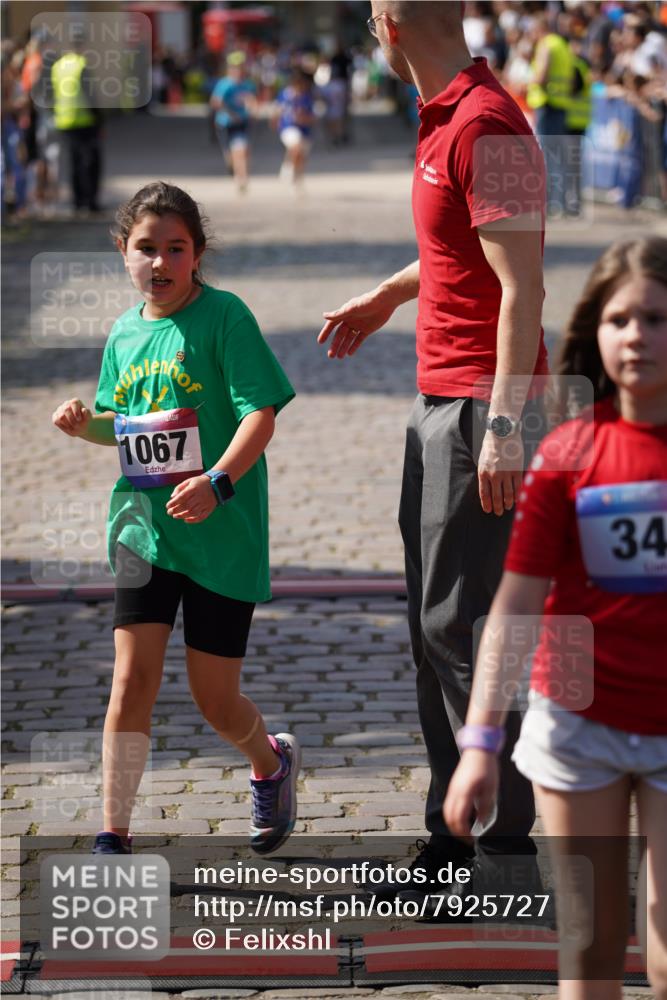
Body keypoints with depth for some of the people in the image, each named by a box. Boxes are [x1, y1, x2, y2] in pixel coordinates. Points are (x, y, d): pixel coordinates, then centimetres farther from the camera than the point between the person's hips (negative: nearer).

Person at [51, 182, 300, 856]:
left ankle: (271, 761, 38)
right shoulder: (124, 333, 8)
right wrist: (86, 425, 1)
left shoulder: (223, 317, -9)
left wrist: (217, 482, -30)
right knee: (132, 677, -7)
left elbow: (261, 413, -16)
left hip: (222, 533, -4)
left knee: (214, 699, 4)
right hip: (142, 526, 4)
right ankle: (113, 837, -2)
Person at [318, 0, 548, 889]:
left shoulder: (486, 129, -18)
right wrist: (387, 297, 43)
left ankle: (509, 841, 0)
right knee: (433, 621, 12)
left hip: (480, 407, -10)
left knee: (457, 623, -8)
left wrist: (503, 428, -25)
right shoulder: (446, 118, 13)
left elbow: (522, 288, -22)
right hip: (439, 401, 10)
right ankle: (453, 839, 20)